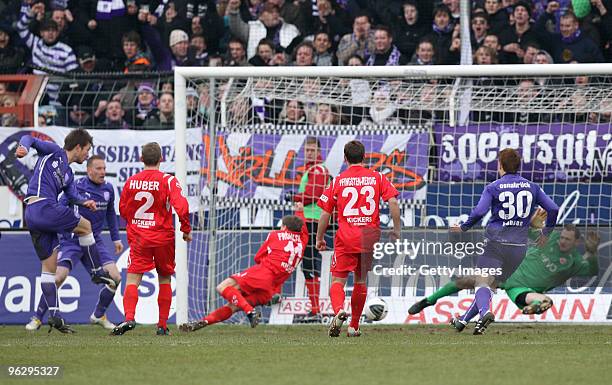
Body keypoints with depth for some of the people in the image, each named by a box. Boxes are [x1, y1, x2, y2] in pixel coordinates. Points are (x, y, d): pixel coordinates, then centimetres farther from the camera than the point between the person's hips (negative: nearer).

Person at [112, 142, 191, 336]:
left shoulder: (131, 181, 1)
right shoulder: (168, 181, -8)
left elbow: (123, 210, 10)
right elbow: (181, 206, -18)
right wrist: (186, 229, -5)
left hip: (138, 238, 1)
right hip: (163, 238, -1)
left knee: (133, 279, -5)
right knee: (165, 280, 14)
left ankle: (129, 317, -28)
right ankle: (162, 325, 13)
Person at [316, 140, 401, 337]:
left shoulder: (337, 180, 3)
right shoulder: (377, 178, 6)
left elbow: (325, 213, 4)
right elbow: (393, 203, -5)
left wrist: (319, 239, 14)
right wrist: (396, 230, 4)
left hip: (345, 238, -2)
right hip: (370, 237, 2)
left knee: (338, 280, -1)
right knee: (360, 280, 17)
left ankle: (339, 310, -31)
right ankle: (354, 326, 21)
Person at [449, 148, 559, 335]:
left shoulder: (493, 188, -2)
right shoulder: (531, 187, 9)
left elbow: (479, 212, -14)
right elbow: (553, 209, 5)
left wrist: (463, 227, 2)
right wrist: (546, 232, 21)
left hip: (496, 244, -4)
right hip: (519, 247, 4)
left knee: (482, 283, -11)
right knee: (491, 284, 15)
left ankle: (485, 312, -41)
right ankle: (463, 320, 14)